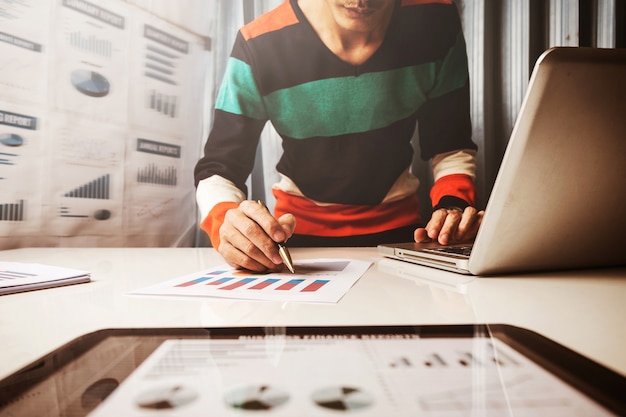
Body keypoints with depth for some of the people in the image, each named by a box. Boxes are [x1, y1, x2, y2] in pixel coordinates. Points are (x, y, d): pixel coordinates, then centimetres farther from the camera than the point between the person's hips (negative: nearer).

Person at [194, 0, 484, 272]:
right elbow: (217, 168, -16)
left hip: (397, 226, 2)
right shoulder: (258, 47, -19)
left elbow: (451, 146, -2)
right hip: (301, 229, -1)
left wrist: (452, 204, -22)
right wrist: (227, 223, -38)